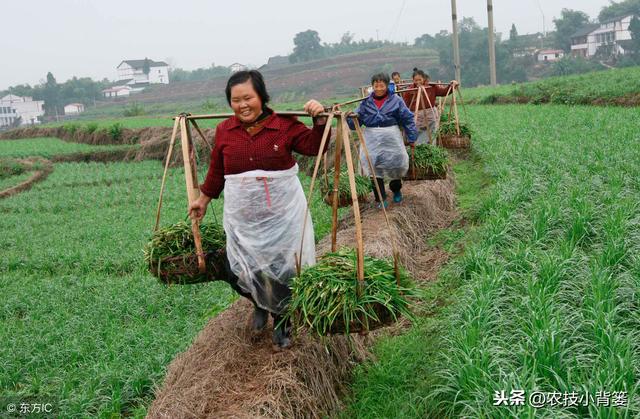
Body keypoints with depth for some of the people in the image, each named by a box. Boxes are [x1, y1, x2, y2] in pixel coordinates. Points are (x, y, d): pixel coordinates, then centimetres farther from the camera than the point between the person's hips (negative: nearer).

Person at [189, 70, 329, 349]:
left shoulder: (284, 125, -7)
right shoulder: (224, 131, 0)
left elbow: (315, 147, -2)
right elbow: (216, 171, 13)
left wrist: (319, 120, -18)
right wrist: (203, 199, 21)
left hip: (282, 216, -2)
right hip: (243, 219, 2)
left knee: (283, 271, 6)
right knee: (239, 274, 2)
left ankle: (282, 321, 35)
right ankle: (261, 304, 38)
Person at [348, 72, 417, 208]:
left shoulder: (395, 100, -2)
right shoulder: (366, 102, 4)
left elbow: (407, 119, 0)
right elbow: (356, 120, 4)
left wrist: (412, 137, -3)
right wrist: (349, 118, -17)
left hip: (391, 137, -1)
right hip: (372, 139, 1)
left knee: (395, 164, 9)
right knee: (374, 168, -2)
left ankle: (396, 190, 37)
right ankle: (381, 199, 7)